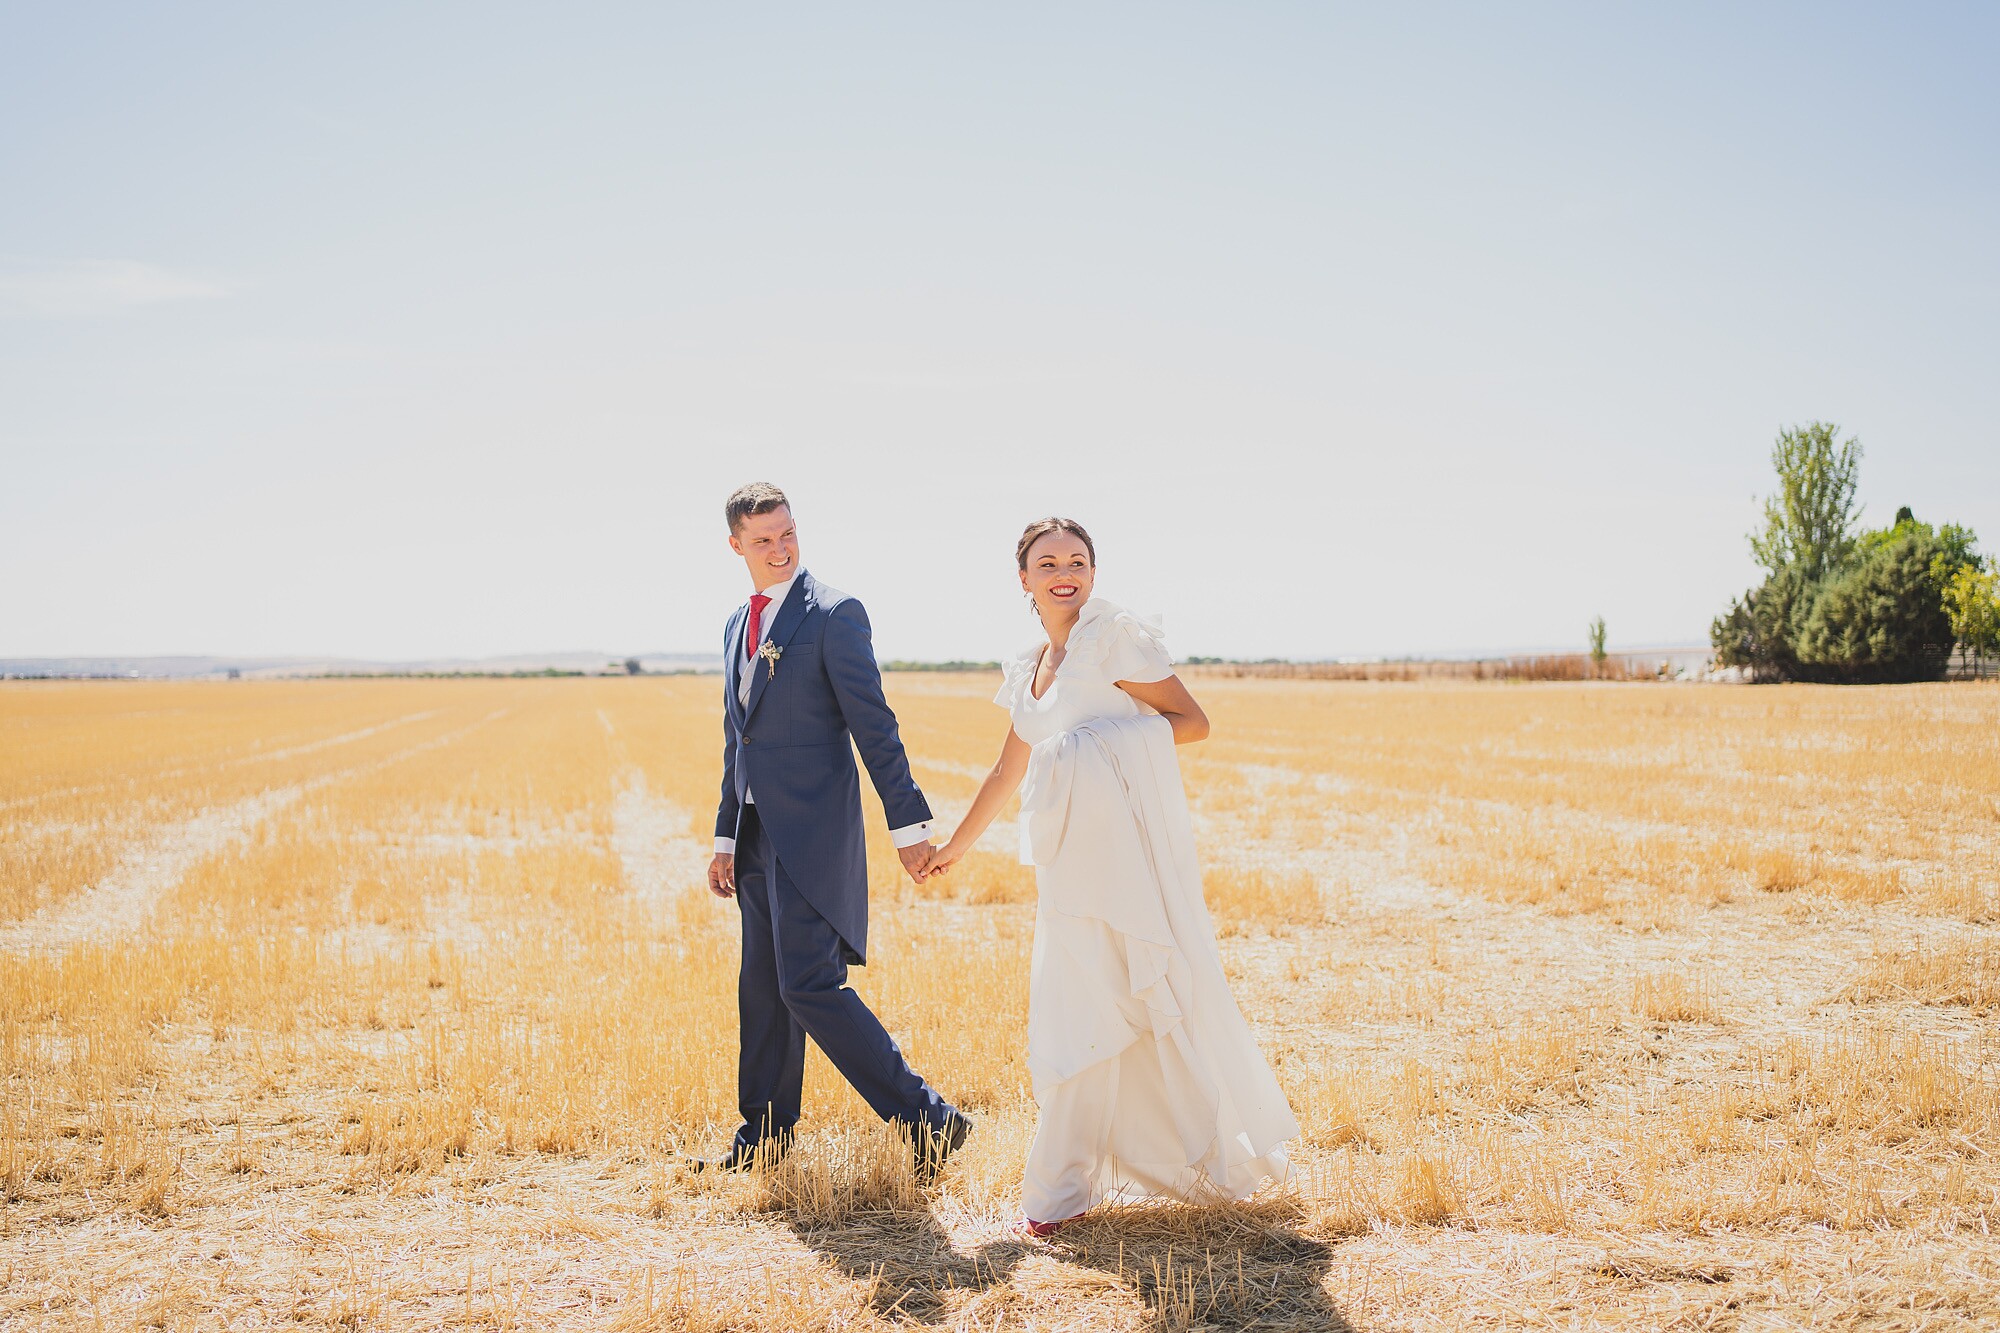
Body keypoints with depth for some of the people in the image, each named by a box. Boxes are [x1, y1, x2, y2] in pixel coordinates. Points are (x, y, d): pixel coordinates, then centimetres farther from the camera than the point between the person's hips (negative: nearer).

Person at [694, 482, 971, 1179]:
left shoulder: (834, 613, -8)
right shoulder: (738, 624, 16)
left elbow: (874, 726, -12)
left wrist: (908, 824, -15)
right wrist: (726, 839, 21)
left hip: (813, 830, -8)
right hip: (759, 837, 8)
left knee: (809, 985, -13)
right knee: (762, 989, 14)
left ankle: (927, 1117, -8)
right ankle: (765, 1133, 26)